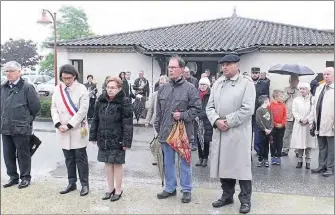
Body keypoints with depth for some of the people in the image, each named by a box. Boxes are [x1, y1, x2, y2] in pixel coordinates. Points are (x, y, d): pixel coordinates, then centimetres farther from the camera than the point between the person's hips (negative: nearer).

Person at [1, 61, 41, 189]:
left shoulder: (27, 87, -9)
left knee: (23, 154, 6)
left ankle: (25, 177, 20)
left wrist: (27, 120, 3)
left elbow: (35, 106, -6)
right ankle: (13, 177, 27)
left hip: (21, 128, -6)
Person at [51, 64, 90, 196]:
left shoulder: (82, 89, -9)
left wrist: (69, 125, -16)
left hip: (77, 130, -4)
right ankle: (72, 183, 25)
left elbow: (83, 110, -14)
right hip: (62, 131, 4)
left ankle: (84, 184, 14)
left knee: (80, 158, 4)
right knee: (69, 158, 14)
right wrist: (58, 124, -9)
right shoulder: (57, 89, 6)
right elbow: (54, 108, 6)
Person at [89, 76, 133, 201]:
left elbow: (128, 124, -14)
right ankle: (110, 189, 28)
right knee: (107, 164, 13)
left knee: (117, 164, 5)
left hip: (117, 140, -5)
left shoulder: (124, 102, -11)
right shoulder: (101, 101, 6)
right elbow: (95, 119, 11)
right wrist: (93, 136, 9)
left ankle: (118, 191, 20)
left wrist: (126, 141, -18)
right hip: (103, 139, 5)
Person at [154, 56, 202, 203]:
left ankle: (186, 190, 21)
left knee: (185, 162, 8)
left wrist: (182, 115, -19)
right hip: (166, 132, 5)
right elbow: (158, 111, 13)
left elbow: (196, 108, -7)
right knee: (168, 162, 14)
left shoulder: (190, 88, -7)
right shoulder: (163, 88, 9)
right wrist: (158, 128, 10)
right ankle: (170, 188, 29)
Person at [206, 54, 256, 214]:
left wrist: (228, 122, -14)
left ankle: (245, 200, 14)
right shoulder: (217, 84, 13)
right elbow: (210, 106, 10)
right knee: (223, 164, 12)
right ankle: (227, 196, 27)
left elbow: (247, 109, -13)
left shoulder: (247, 82, -4)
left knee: (241, 166, 1)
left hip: (239, 132, -5)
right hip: (220, 131, 5)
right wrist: (216, 121, -9)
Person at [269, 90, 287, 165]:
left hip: (281, 127, 3)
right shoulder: (271, 105, -7)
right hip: (273, 127, -3)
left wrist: (282, 124, -8)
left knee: (279, 142, 8)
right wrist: (275, 124, -11)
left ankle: (278, 156, 15)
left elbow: (285, 115, 3)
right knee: (273, 142, 5)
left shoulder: (283, 105, 3)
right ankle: (273, 157, 13)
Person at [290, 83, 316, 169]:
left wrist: (307, 119, -13)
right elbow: (294, 111, 2)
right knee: (299, 142, 1)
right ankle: (300, 160, 10)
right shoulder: (296, 100, 8)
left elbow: (313, 111, -4)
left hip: (308, 124, -1)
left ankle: (308, 161, 8)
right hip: (298, 124, 2)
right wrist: (300, 119, -10)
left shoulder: (312, 99, 2)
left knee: (308, 142, 1)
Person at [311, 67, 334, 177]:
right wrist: (312, 121, 11)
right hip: (319, 125, 6)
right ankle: (322, 166, 25)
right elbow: (315, 105, 15)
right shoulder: (319, 88, 12)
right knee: (322, 148, 15)